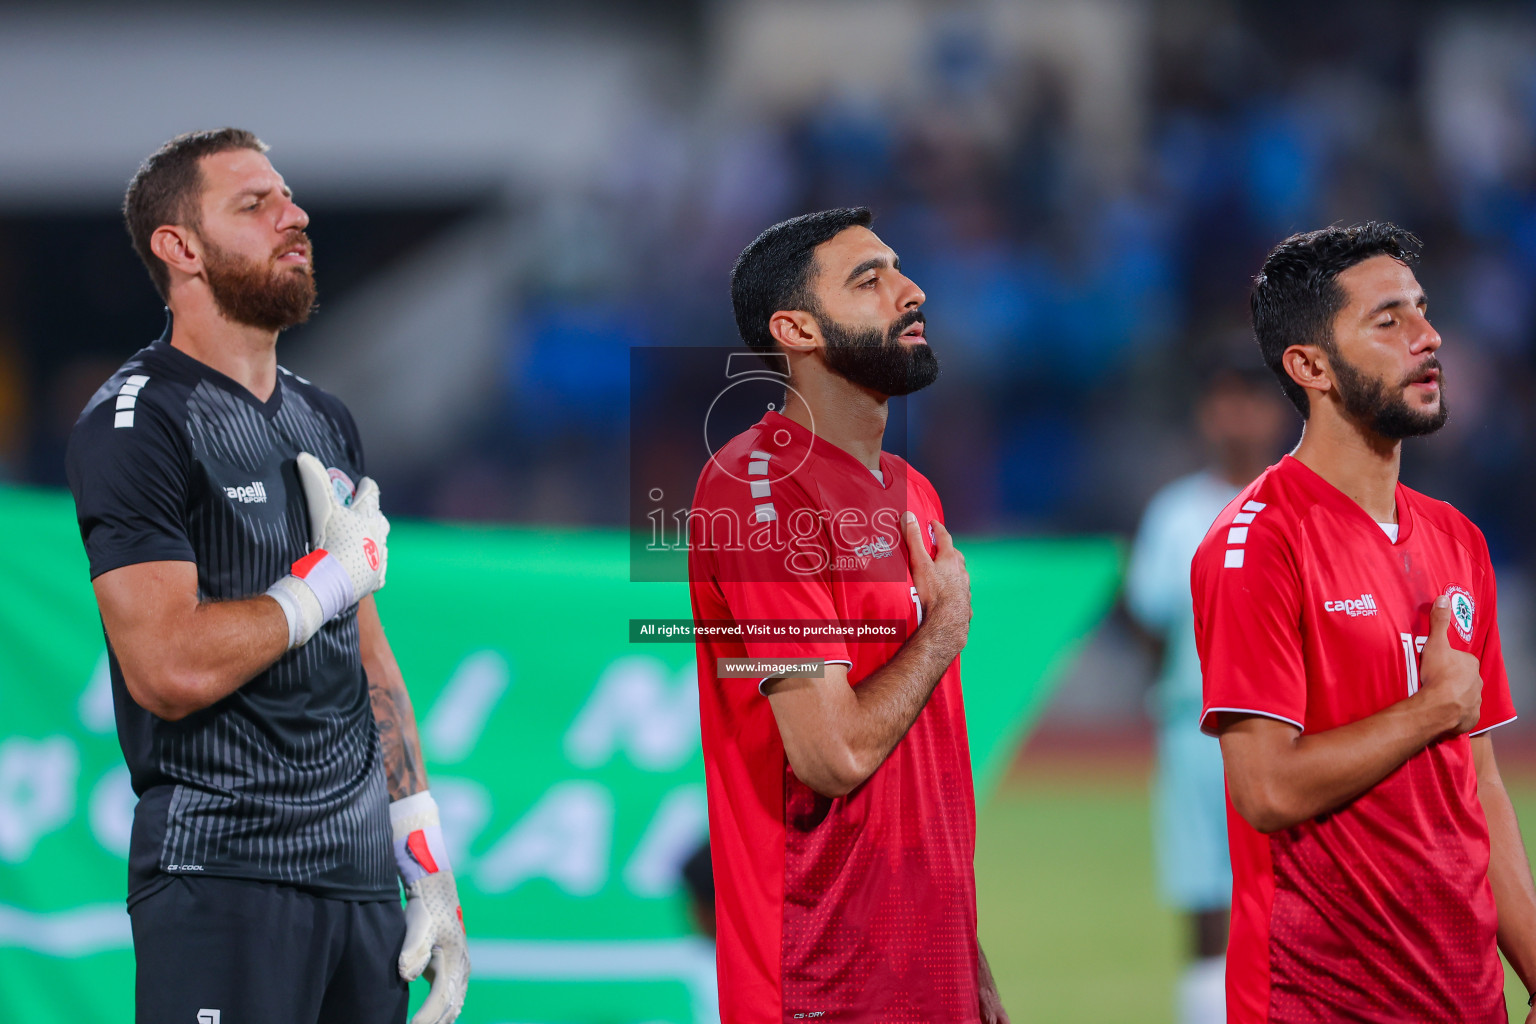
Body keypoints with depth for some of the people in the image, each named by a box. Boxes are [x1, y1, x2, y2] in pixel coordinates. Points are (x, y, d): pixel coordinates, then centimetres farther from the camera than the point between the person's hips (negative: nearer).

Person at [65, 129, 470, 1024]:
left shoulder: (327, 423, 17)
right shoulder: (136, 424, -8)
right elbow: (170, 668, -20)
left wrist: (430, 867, 13)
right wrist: (334, 574, -8)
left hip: (360, 873, 7)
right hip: (222, 875, -7)